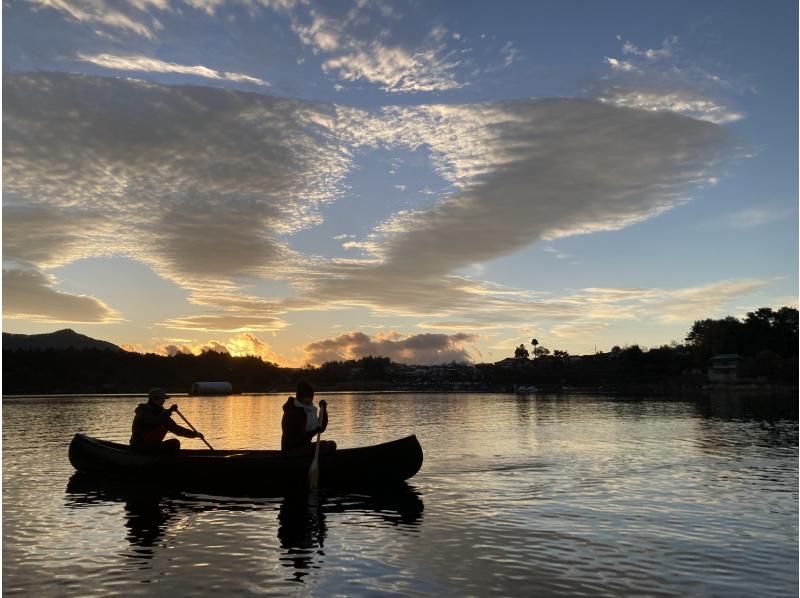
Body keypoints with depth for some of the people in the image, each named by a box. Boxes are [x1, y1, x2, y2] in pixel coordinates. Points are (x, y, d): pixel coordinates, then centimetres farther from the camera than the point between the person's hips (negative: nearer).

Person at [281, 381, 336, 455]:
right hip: (292, 450, -9)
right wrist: (314, 432, -31)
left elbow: (322, 427, 13)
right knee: (324, 446, -24)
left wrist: (323, 410, 1)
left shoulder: (309, 409, 8)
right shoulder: (293, 413, -18)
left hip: (303, 446, 9)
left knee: (331, 444, 7)